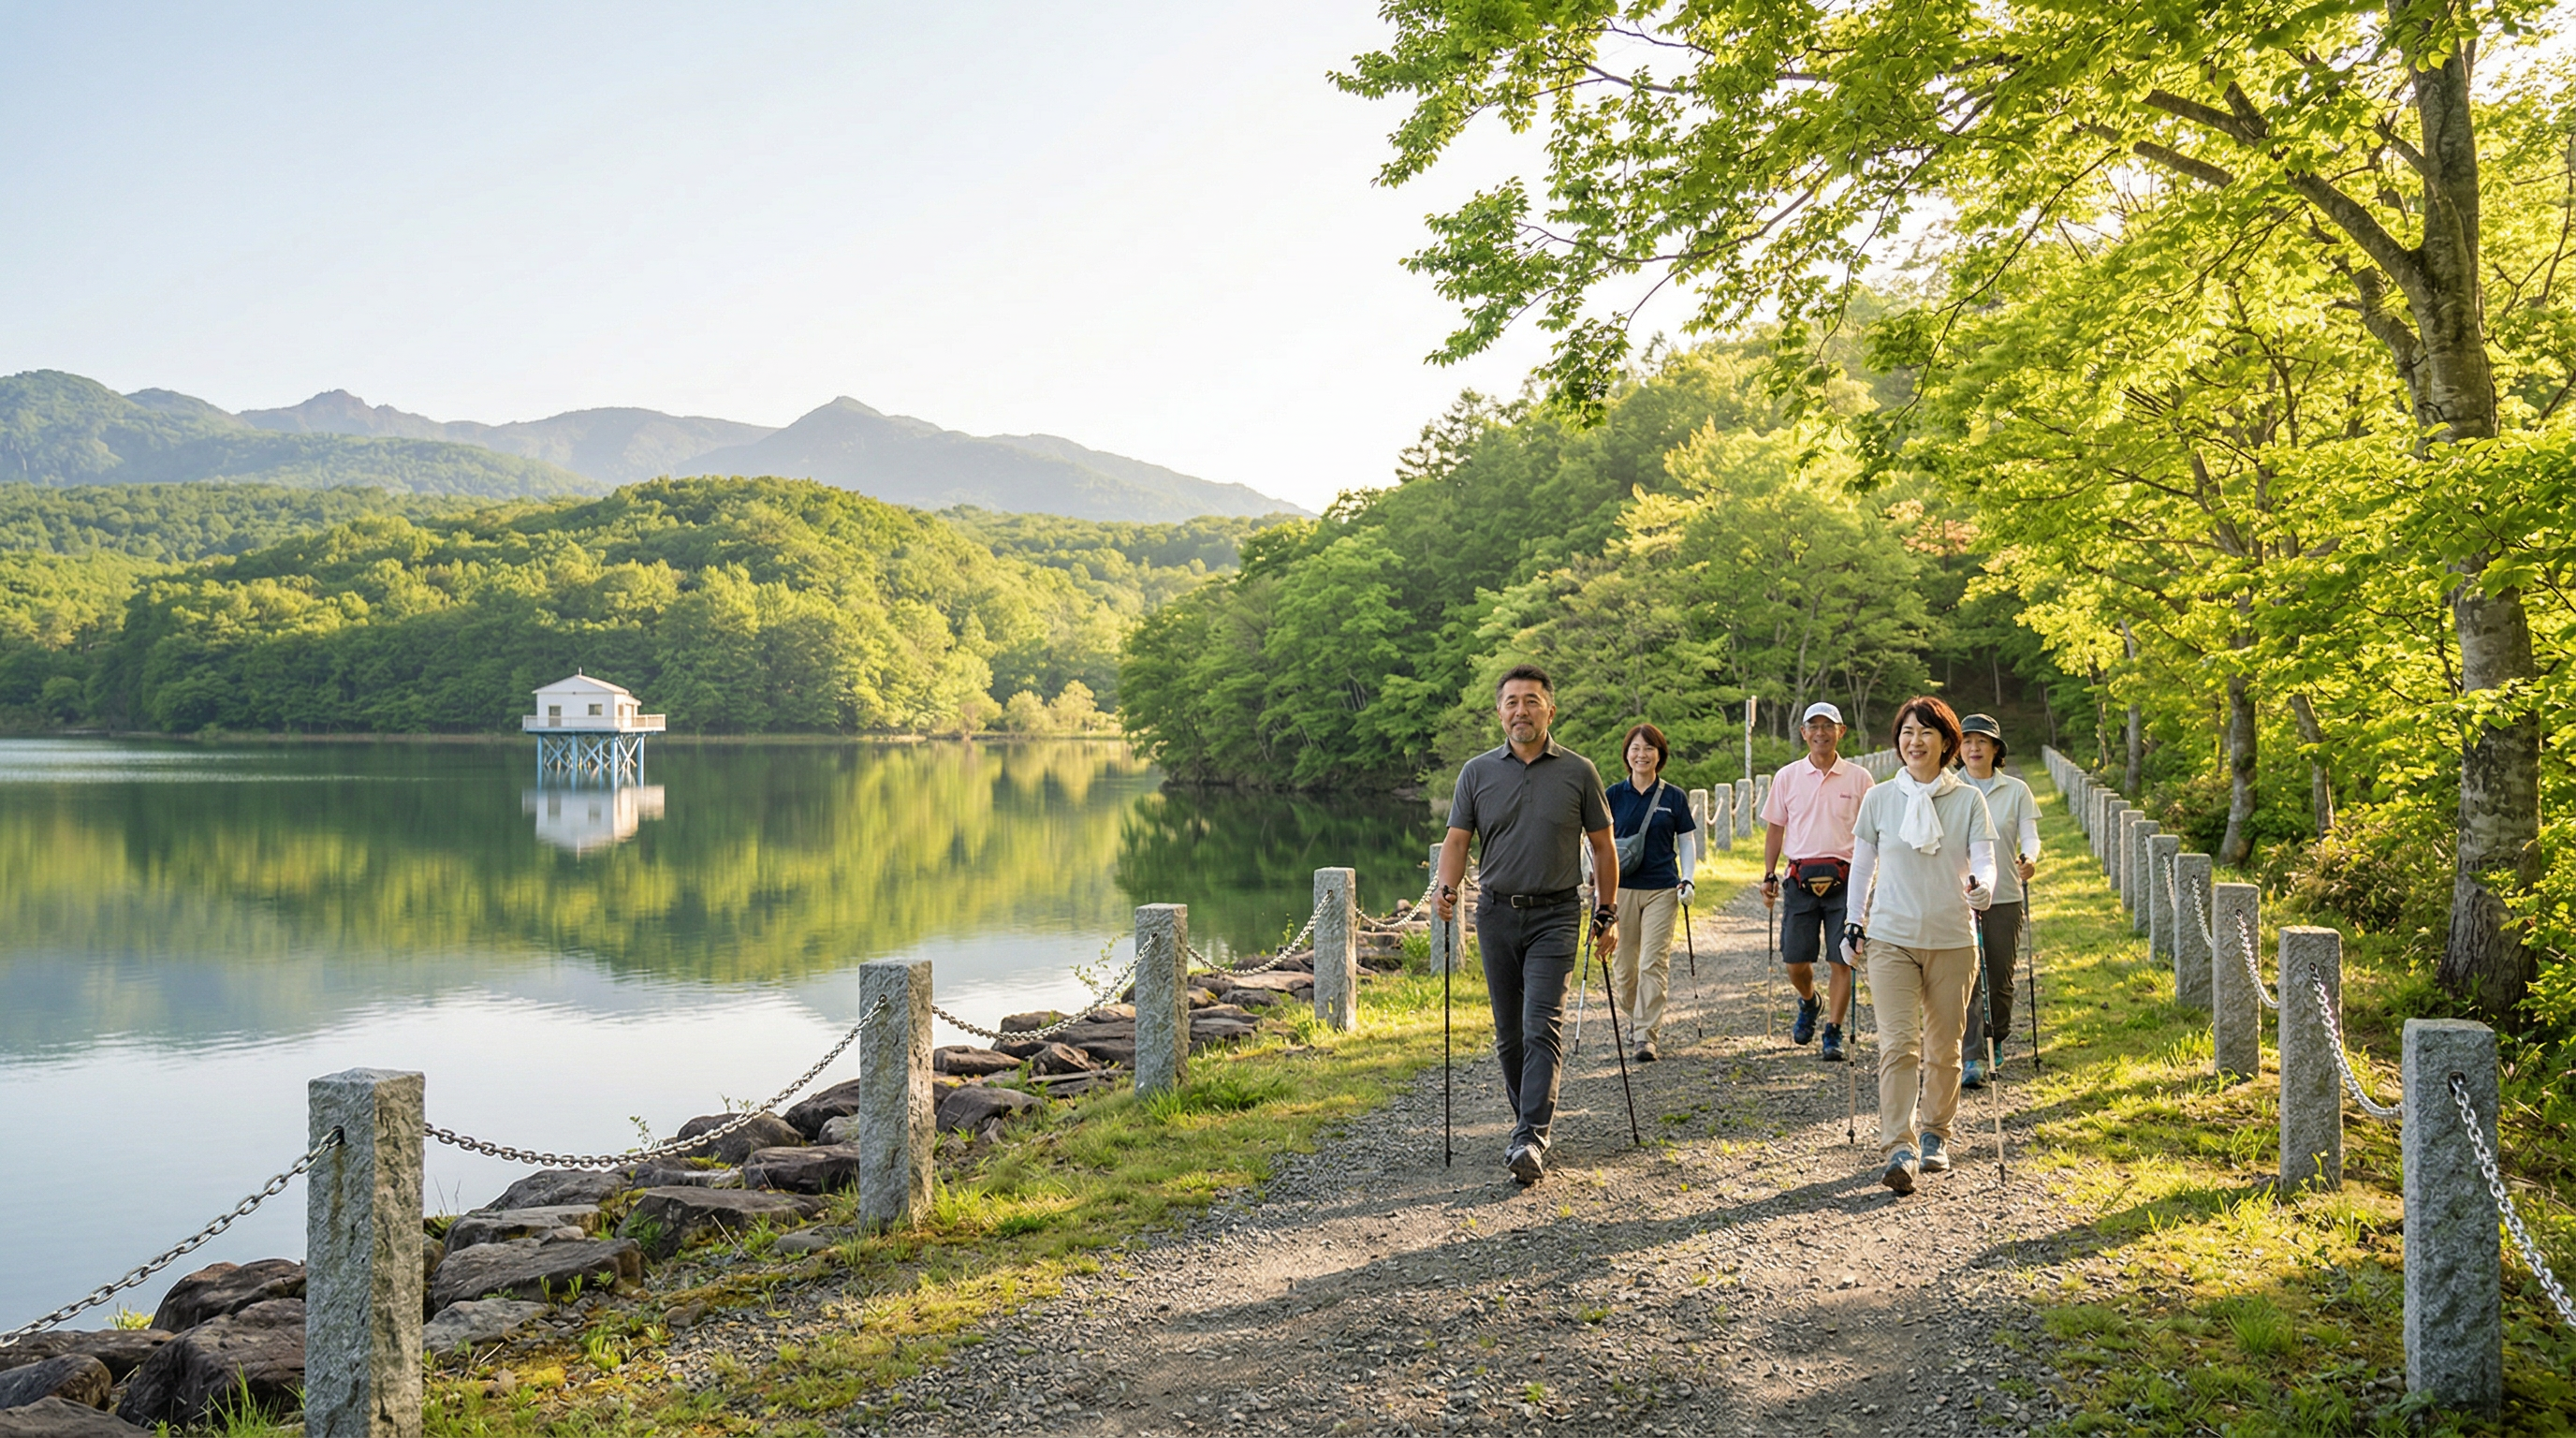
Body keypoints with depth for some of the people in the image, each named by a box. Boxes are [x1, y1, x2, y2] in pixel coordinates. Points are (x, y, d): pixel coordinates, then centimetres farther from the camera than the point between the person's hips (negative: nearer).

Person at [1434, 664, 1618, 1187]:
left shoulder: (1578, 772, 2)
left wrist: (1606, 914, 7)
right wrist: (1447, 887, -14)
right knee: (1508, 1033, 9)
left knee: (1543, 1027, -14)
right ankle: (1527, 1121, 25)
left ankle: (1530, 1139, -19)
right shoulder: (1478, 772, 5)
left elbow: (1602, 848, 8)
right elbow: (1457, 839, 4)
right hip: (1497, 913, 3)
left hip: (1555, 914, -3)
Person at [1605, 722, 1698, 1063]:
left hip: (1662, 889, -1)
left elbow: (1687, 841, 9)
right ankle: (1633, 1016, 33)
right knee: (1624, 963, 6)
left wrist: (1688, 879, -3)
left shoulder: (1674, 798, 4)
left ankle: (1647, 1036, -5)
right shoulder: (1614, 795, 4)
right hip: (1622, 887, 1)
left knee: (1654, 962, -7)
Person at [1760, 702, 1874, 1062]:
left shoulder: (1859, 778, 4)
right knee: (1795, 961, 4)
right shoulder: (1787, 777, 7)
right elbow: (1775, 829, 12)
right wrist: (1769, 876, 5)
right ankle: (1808, 1003, 35)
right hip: (1801, 878, 1)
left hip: (1844, 878, -1)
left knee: (1841, 961, -3)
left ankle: (1833, 1035, 7)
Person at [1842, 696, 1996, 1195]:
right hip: (1891, 938, -1)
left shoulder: (1968, 800, 2)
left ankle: (1935, 1134, 29)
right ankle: (1899, 1148, -16)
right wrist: (1855, 922, 9)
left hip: (1952, 940, 1)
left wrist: (1982, 884, -27)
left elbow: (1983, 859, -6)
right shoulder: (1879, 799, 3)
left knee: (1943, 1048, 10)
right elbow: (1862, 865, 11)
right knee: (1898, 1043, -13)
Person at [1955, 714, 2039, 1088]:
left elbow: (2030, 836, -3)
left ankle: (1997, 1039, 35)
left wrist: (2029, 858, -25)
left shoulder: (2017, 791, 5)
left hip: (2004, 897, 1)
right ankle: (1971, 1058, -11)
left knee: (2000, 977, 10)